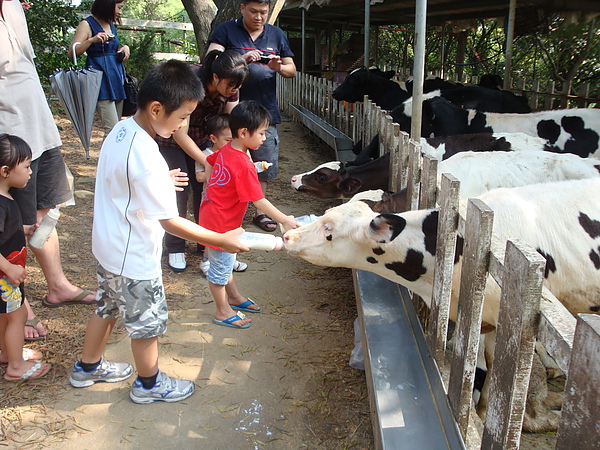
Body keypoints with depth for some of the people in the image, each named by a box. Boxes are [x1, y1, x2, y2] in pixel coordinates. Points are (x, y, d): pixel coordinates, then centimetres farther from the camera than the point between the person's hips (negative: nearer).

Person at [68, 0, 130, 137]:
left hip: (116, 79, 8)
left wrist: (125, 48, 10)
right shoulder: (87, 24, -2)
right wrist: (92, 40, -24)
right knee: (112, 130, -16)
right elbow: (72, 52, -10)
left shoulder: (111, 25, 19)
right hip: (101, 80, -8)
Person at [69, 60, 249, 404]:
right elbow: (171, 222, -28)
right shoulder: (147, 159, -32)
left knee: (108, 307, 28)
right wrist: (223, 241, -23)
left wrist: (162, 181, 12)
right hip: (134, 258, -9)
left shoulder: (121, 130, -3)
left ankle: (88, 367, 49)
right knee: (148, 322, 12)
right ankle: (150, 384, 35)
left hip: (108, 246, 9)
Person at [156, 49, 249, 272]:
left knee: (204, 188, -1)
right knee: (180, 189, -9)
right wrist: (208, 163, -31)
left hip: (202, 135, 5)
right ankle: (175, 249, 5)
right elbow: (180, 134, -30)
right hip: (171, 137, -5)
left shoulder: (230, 89, -18)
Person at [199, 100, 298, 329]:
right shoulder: (244, 166, -27)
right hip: (220, 222, -9)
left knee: (226, 261, 23)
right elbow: (259, 201, -26)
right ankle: (223, 312, 22)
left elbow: (208, 160, 17)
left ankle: (235, 297, 41)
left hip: (212, 213, 9)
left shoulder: (225, 150, -2)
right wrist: (285, 220, -22)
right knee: (220, 267, 6)